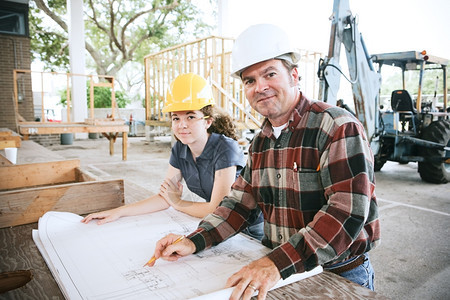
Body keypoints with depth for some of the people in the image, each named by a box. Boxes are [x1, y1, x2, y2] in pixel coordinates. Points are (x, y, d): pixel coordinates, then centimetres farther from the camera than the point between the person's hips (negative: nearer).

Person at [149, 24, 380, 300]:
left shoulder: (338, 126, -19)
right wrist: (195, 242, -6)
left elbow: (349, 212, -27)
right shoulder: (261, 141, 5)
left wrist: (279, 263, -34)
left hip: (341, 276, -5)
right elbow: (241, 201, 7)